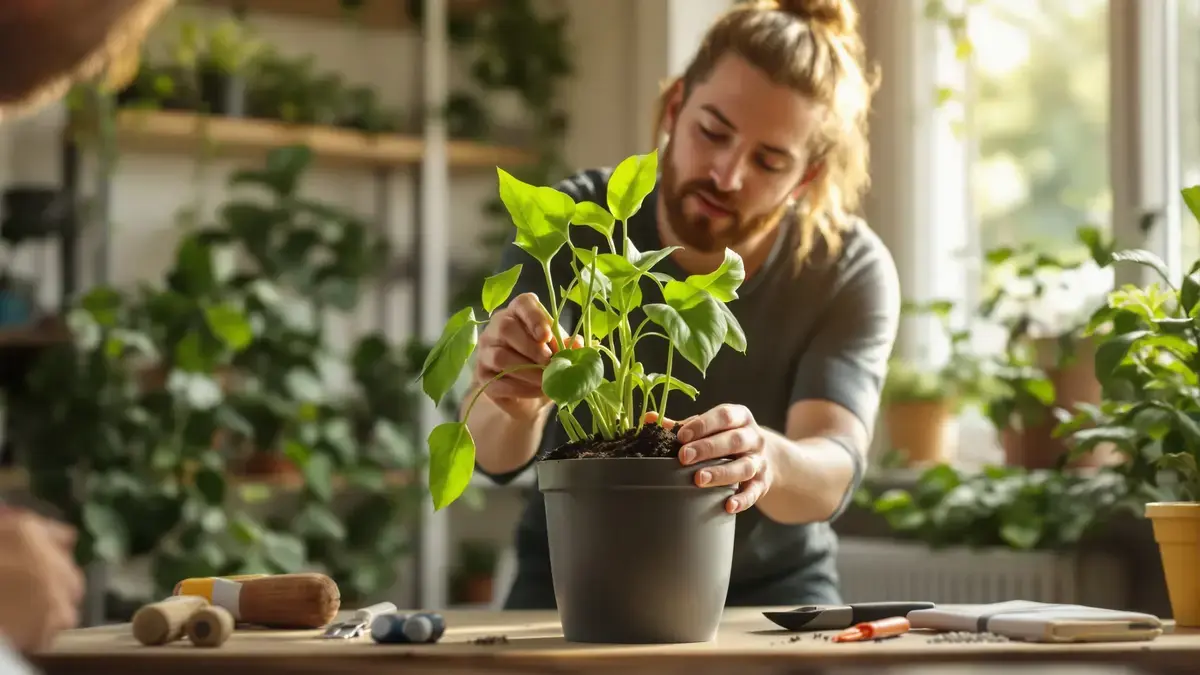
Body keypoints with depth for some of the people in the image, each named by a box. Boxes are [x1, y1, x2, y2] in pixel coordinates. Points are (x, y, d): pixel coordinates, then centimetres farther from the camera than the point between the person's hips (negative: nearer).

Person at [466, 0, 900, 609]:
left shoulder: (852, 273, -15)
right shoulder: (571, 224, -15)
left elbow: (832, 474, -29)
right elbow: (494, 454, -25)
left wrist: (764, 461, -53)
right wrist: (516, 405, -50)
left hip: (769, 586, 0)